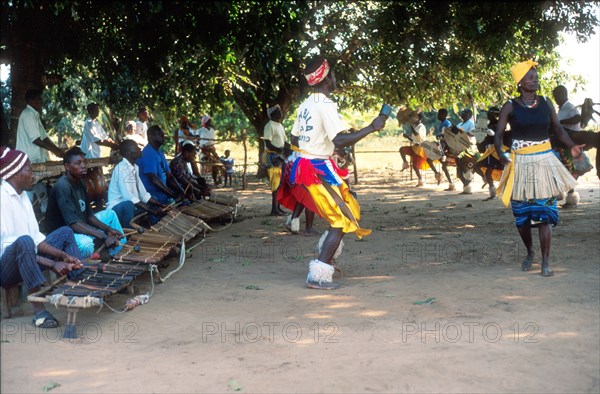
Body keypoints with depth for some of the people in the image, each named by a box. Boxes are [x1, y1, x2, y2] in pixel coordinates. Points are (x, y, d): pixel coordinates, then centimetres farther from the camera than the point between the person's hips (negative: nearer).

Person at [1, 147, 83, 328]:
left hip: (23, 263, 10)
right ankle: (39, 309, -36)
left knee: (65, 232, 9)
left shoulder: (22, 196, 10)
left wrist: (63, 255, -5)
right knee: (24, 241, -38)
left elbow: (36, 237, 9)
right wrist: (51, 264, -27)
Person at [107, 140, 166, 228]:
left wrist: (161, 205, -2)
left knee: (156, 207, 9)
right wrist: (151, 210, -32)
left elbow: (142, 193, 9)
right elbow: (127, 196, -31)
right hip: (117, 208, -10)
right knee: (128, 204, -37)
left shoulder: (135, 167, 8)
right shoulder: (122, 168, -21)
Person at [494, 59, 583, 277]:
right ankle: (529, 252, 31)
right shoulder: (510, 107, -2)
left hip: (544, 162, 1)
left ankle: (545, 262, 1)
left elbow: (558, 128, 11)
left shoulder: (546, 103, 5)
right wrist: (500, 154, -21)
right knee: (522, 214, 6)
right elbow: (499, 134, -3)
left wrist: (572, 146, -6)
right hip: (520, 164, -1)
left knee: (544, 214, -5)